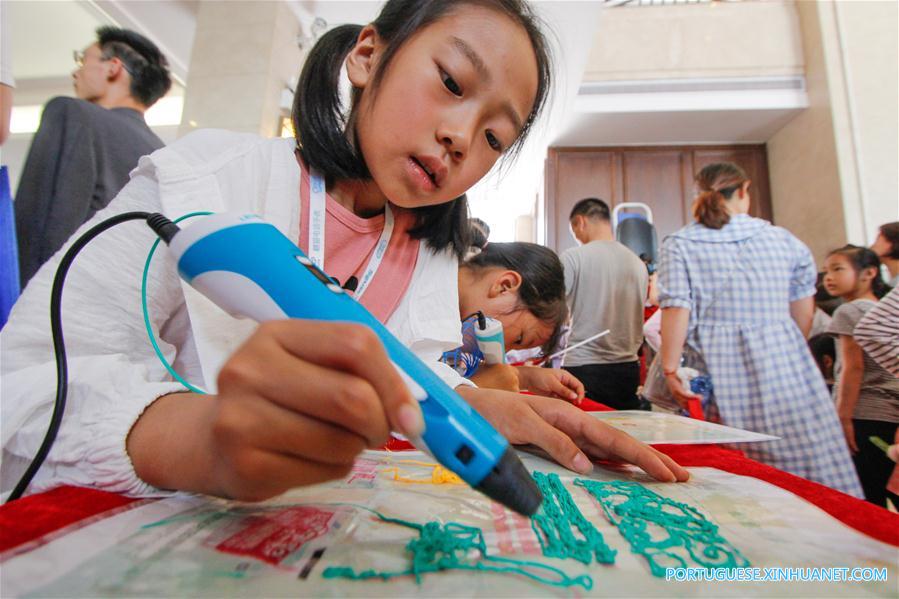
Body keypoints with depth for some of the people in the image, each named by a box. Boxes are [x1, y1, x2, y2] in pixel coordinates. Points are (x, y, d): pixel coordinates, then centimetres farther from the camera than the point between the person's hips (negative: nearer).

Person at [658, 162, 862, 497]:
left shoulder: (679, 245, -1)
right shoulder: (783, 239, 9)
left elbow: (677, 310, -10)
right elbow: (803, 312, 14)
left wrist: (670, 371, -7)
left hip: (719, 369, -2)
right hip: (783, 363, 3)